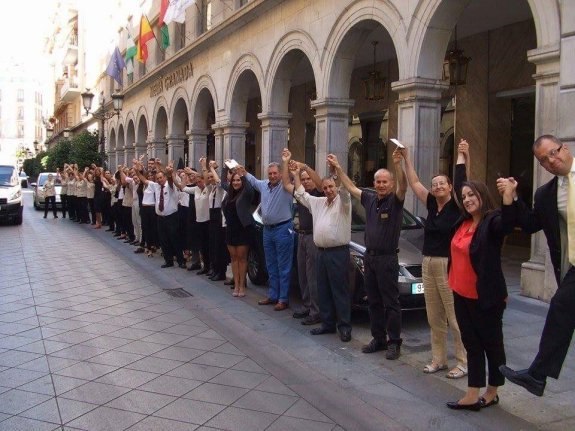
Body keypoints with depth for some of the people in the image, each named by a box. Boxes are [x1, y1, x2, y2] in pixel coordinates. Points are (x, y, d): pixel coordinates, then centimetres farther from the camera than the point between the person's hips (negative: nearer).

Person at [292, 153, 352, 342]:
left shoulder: (343, 201, -3)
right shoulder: (318, 202, 17)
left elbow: (345, 188, -23)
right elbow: (301, 193, 26)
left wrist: (338, 168, -36)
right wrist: (296, 174, 20)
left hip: (338, 252, -7)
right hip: (321, 252, 7)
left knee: (340, 291, -4)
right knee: (323, 290, 11)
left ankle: (344, 326, 3)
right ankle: (328, 323, 21)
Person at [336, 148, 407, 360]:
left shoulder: (395, 200, -8)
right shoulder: (369, 199, 8)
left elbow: (403, 186, -29)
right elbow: (351, 187, 21)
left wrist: (398, 165, -44)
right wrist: (338, 169, 22)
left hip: (387, 258, -6)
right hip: (369, 256, 7)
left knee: (390, 302, -1)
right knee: (373, 301, 12)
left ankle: (394, 342, 8)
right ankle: (378, 338, 23)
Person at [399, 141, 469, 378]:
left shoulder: (456, 207, -5)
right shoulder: (432, 205, 10)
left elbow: (461, 182, -19)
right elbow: (414, 183, 13)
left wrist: (462, 157, -14)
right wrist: (406, 158, 12)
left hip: (449, 267, -7)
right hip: (428, 266, 7)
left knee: (455, 318, -3)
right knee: (435, 319, 12)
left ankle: (464, 362, 7)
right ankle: (438, 359, 23)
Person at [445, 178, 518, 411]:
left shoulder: (492, 222, -15)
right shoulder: (462, 223, 7)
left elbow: (507, 225, -40)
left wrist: (508, 197, -55)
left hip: (485, 297, -8)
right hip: (461, 294, 8)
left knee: (491, 343, 9)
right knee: (472, 344, 12)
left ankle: (492, 393, 23)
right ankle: (472, 396, 20)